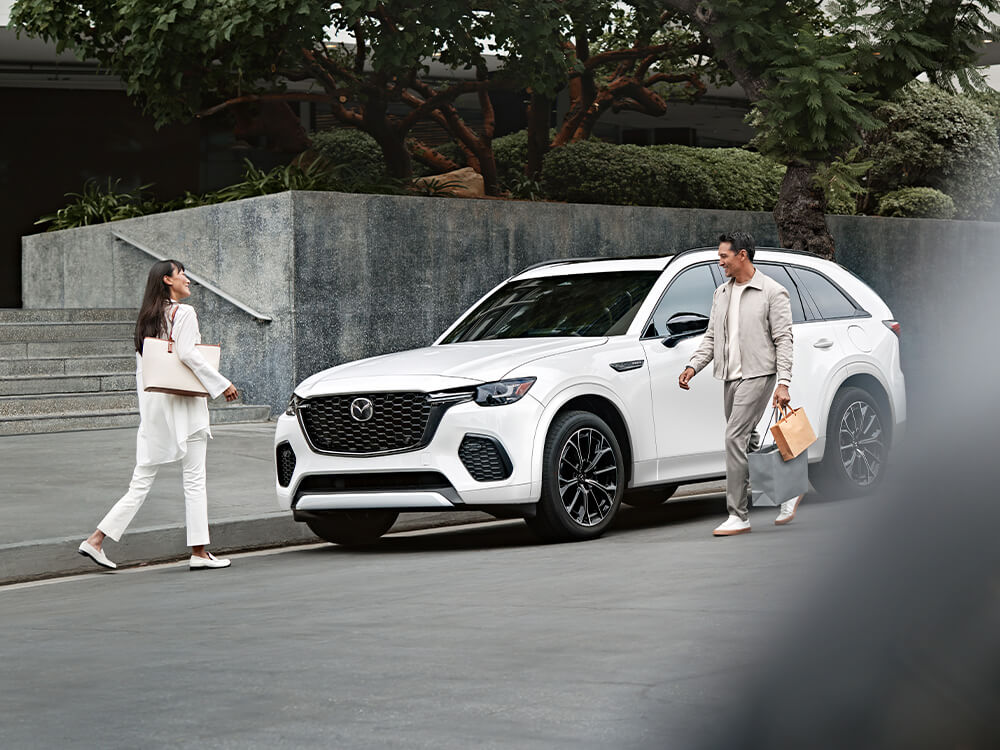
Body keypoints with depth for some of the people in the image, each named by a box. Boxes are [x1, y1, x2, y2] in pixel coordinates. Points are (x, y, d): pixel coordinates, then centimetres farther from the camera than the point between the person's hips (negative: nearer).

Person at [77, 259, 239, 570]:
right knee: (194, 479, 0)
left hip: (153, 404, 7)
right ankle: (199, 552, 1)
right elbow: (186, 353, -19)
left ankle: (96, 540, 0)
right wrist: (222, 384, -15)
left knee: (142, 480, 8)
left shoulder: (147, 317, 16)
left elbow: (141, 366, 16)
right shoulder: (183, 312, -7)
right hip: (183, 402, -7)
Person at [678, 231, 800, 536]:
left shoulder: (772, 292, -5)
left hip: (757, 374, -8)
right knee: (746, 443, 9)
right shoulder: (721, 293, 15)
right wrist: (693, 366, 2)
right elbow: (711, 337, 18)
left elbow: (783, 340, -8)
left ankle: (738, 516, -13)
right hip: (730, 378, 8)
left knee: (735, 438, -16)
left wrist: (783, 384, -14)